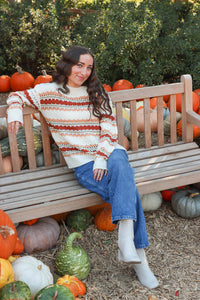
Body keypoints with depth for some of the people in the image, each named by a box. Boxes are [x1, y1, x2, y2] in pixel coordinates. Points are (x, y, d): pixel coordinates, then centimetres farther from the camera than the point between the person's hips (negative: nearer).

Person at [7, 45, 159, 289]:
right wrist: (15, 112, -8)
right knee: (127, 189, -29)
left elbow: (109, 129, 5)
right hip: (82, 164, -2)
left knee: (119, 164, -36)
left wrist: (102, 158, -11)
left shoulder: (98, 93, 12)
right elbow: (17, 96, 17)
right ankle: (137, 254, -30)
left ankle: (126, 240, -42)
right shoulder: (49, 92, 6)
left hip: (109, 154, 2)